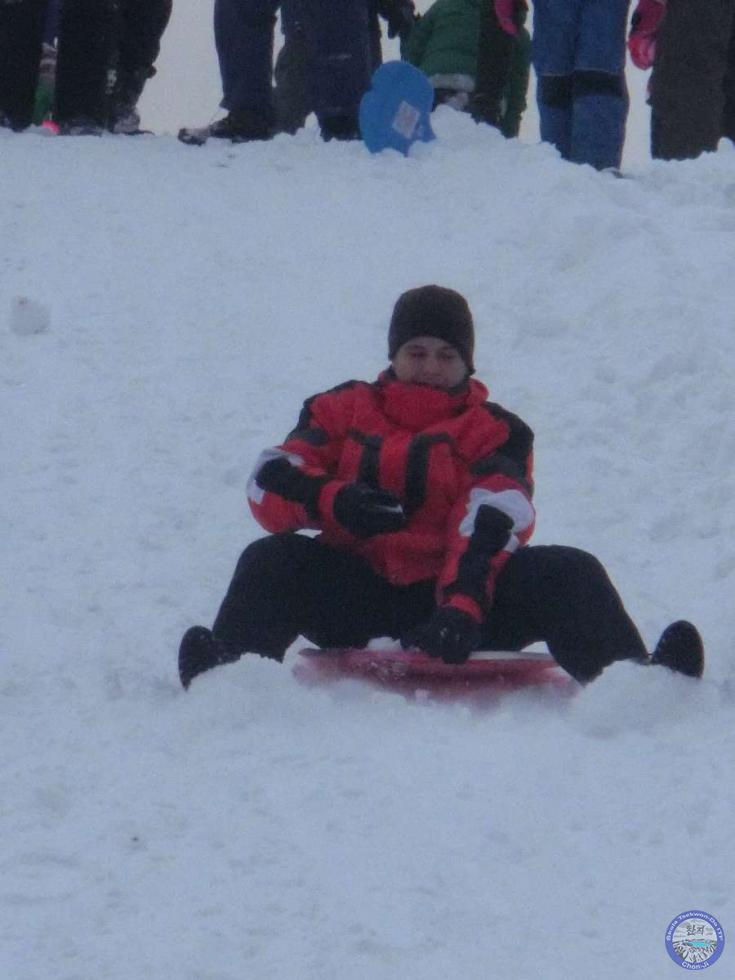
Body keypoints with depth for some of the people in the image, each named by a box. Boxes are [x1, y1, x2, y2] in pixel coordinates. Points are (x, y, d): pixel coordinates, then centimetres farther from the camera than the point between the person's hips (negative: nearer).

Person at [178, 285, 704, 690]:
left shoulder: (496, 433, 7)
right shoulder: (343, 411, 13)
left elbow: (488, 531, -12)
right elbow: (270, 482, -1)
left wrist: (463, 608, -33)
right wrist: (333, 501, -25)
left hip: (455, 595, -1)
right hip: (358, 598, 1)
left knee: (570, 574, -23)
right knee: (273, 560, -25)